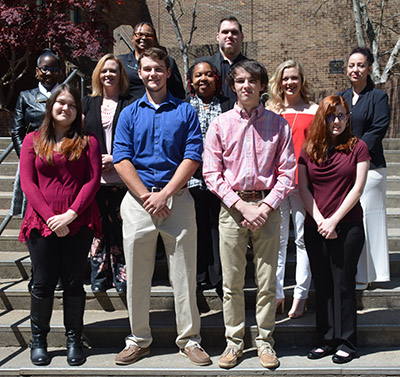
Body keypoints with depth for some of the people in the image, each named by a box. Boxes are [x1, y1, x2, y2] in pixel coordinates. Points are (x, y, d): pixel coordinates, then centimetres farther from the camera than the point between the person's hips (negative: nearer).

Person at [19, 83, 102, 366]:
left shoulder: (87, 141, 8)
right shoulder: (33, 140, 10)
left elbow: (93, 180, -1)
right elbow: (27, 183, 2)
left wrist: (71, 213, -12)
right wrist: (50, 217, -9)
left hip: (78, 223, 0)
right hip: (42, 222, 1)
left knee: (74, 282, 5)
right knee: (44, 282, 5)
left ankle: (74, 340, 17)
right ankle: (38, 340, 20)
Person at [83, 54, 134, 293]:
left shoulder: (130, 104, 7)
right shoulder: (88, 103, 17)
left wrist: (115, 159, -9)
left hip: (121, 177, -2)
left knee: (121, 228, -4)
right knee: (98, 228, 3)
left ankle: (122, 277, 6)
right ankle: (100, 278, 12)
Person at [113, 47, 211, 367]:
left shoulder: (185, 111, 7)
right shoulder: (129, 113, 11)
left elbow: (192, 157, -2)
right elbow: (122, 159, 2)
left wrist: (164, 194, -11)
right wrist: (147, 197, -9)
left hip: (177, 198, -1)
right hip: (138, 199, 2)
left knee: (184, 273, 2)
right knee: (137, 275, 6)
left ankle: (189, 338, 15)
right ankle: (139, 339, 20)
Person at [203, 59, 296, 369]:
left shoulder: (278, 124, 5)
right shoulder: (220, 125, 4)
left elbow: (287, 172, 2)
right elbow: (212, 173, 0)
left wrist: (265, 207, -10)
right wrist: (242, 205, -10)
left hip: (268, 207, 0)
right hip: (231, 207, 0)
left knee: (267, 282, 5)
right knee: (232, 282, 5)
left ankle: (265, 341, 21)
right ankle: (234, 341, 19)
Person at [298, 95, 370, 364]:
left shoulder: (357, 147, 0)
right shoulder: (309, 150, 7)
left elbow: (358, 188, -5)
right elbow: (303, 188, 4)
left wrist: (334, 220, -10)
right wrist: (320, 220, -7)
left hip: (348, 226, -3)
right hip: (315, 228, 3)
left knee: (343, 284, 2)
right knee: (322, 285, 9)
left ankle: (347, 342, 14)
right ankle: (328, 339, 20)